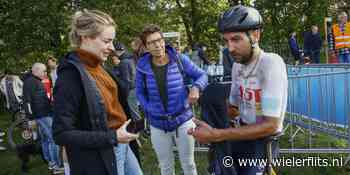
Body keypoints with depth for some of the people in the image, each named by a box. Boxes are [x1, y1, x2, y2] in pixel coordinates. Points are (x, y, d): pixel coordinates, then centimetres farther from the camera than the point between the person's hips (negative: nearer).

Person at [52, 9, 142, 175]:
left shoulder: (97, 66, 2)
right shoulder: (71, 74, -22)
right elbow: (62, 134, -22)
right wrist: (113, 137, -23)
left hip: (122, 146, 8)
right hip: (99, 160, -8)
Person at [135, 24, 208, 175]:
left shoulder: (179, 60, -11)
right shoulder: (142, 66, -7)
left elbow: (202, 75, -1)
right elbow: (140, 92, 5)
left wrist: (196, 87, -21)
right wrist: (149, 109, -9)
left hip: (183, 121, -1)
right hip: (158, 125, 1)